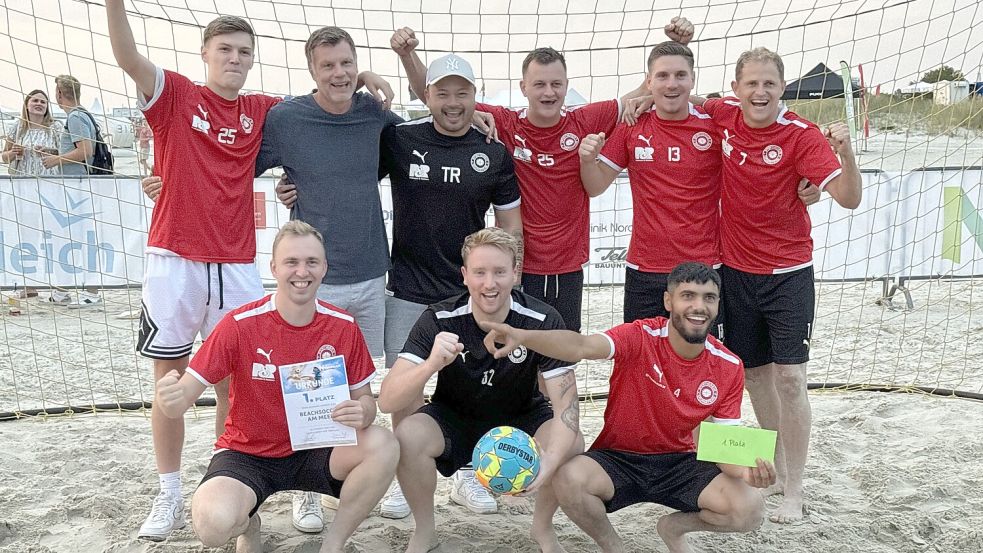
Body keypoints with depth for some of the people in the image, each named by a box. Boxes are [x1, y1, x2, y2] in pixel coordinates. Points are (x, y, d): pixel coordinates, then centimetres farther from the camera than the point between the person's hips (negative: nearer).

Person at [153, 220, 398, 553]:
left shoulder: (343, 327, -7)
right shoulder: (239, 325, -16)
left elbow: (364, 399, 1)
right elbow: (182, 400, -16)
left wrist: (362, 412, -24)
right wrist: (168, 399, -41)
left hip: (314, 450, 3)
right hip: (246, 455, -2)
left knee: (384, 447, -26)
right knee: (214, 524, -33)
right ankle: (248, 525, 8)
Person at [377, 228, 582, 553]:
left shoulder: (543, 321, -21)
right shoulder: (439, 320, -22)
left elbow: (566, 403, -24)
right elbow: (387, 401, -30)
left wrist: (551, 460, -44)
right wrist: (431, 365, -51)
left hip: (521, 419, 0)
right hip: (453, 418, 0)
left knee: (571, 445, -29)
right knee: (407, 437, -31)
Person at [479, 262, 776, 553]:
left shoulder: (729, 367, -7)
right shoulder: (641, 338, -20)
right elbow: (581, 347, -38)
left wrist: (745, 470, -28)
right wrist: (522, 336, -58)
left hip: (679, 462, 3)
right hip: (618, 459, -3)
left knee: (750, 507, -21)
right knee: (569, 479, -34)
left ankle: (674, 527, 13)